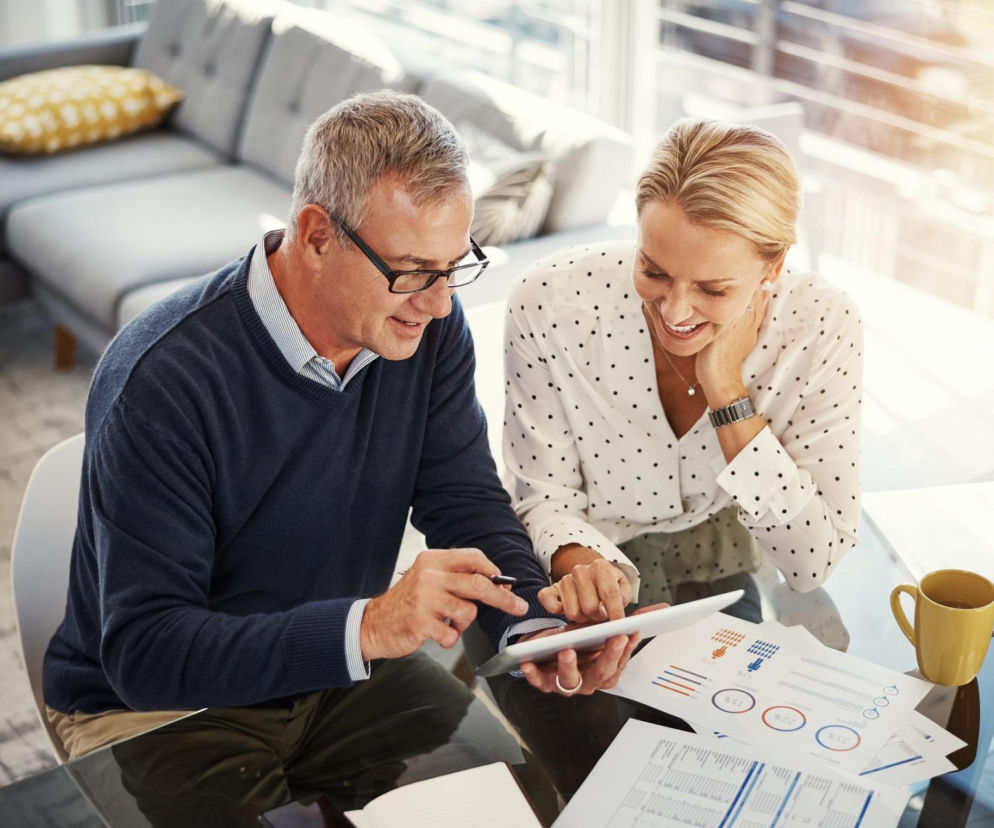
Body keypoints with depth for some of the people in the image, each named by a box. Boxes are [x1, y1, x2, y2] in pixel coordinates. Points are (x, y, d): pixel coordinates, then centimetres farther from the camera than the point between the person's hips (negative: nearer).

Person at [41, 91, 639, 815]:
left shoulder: (428, 327, -9)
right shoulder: (163, 381, -29)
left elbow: (467, 503, -6)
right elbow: (144, 650, -30)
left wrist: (537, 627, -27)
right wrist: (370, 625, -42)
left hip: (339, 670, 5)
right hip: (153, 703, -4)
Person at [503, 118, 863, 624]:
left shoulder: (823, 326, -19)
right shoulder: (550, 302, -22)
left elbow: (813, 564, -19)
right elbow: (544, 500, -10)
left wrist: (727, 393, -27)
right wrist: (580, 564, -33)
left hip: (722, 588, 1)